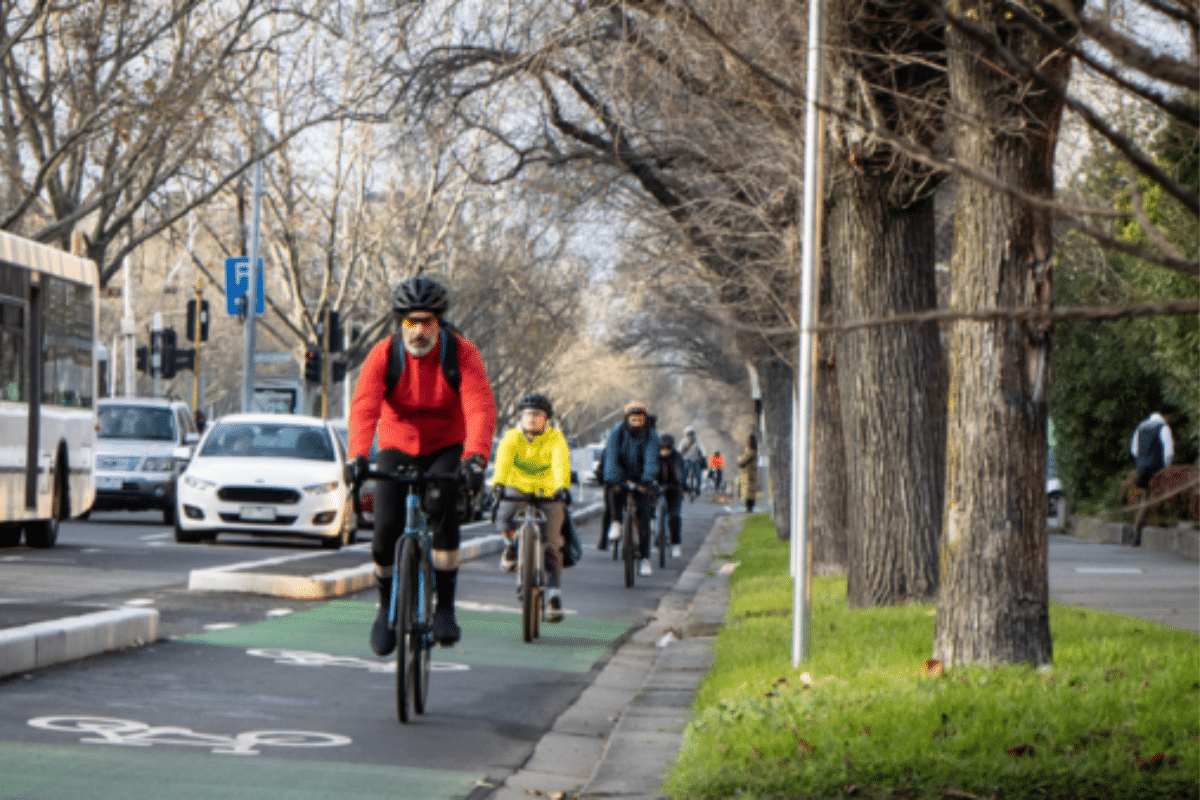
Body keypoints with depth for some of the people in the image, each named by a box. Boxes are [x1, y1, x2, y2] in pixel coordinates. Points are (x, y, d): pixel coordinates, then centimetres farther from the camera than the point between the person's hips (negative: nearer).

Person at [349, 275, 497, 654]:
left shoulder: (462, 354, -17)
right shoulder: (382, 355, -15)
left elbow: (481, 407, -29)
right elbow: (364, 407, -28)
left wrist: (475, 456, -47)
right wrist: (358, 456, -46)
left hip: (446, 449, -1)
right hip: (397, 449, 1)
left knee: (442, 507, -30)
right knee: (386, 529, -16)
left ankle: (445, 608, -21)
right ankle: (387, 608, 13)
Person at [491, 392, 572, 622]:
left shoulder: (555, 439, -13)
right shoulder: (512, 438, -11)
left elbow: (561, 464, -30)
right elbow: (503, 461, -29)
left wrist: (562, 487, -49)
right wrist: (498, 483, -49)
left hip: (548, 494, -1)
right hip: (518, 489, 1)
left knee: (551, 547, -11)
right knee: (504, 512, -31)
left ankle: (554, 596, -7)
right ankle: (511, 543, 2)